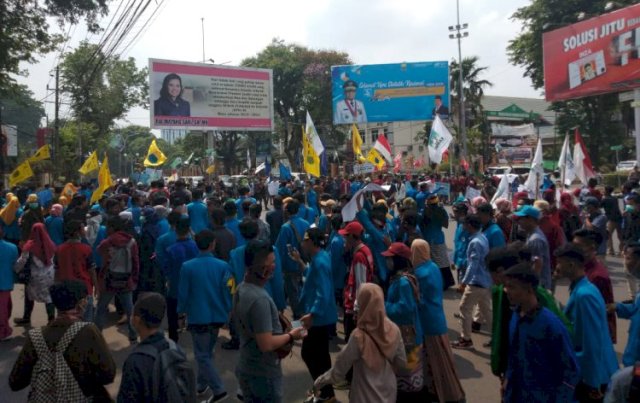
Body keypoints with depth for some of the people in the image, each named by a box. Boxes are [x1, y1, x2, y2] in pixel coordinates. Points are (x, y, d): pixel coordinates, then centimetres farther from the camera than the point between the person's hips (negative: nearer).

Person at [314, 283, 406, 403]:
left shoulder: (359, 336, -26)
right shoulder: (394, 330, -13)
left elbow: (338, 371, -15)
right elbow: (401, 362, 1)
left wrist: (321, 379, 2)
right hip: (389, 392, 5)